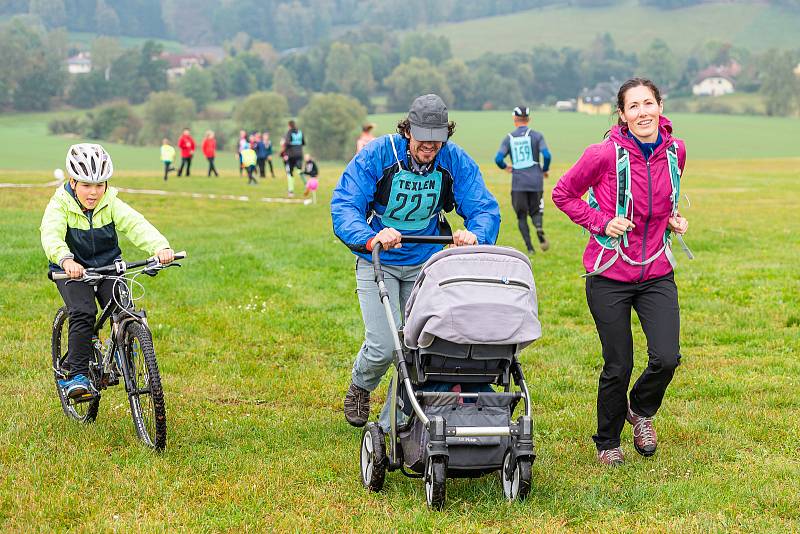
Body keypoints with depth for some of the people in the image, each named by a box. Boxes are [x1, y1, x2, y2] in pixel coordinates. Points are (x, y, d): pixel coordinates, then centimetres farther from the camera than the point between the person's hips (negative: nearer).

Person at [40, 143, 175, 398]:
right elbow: (51, 234, -32)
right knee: (83, 313, -25)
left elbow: (135, 224, -25)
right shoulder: (60, 205, -14)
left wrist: (160, 246, -45)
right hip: (72, 270, -2)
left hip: (108, 266, 2)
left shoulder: (111, 204, -9)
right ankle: (77, 375, -18)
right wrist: (65, 259, -54)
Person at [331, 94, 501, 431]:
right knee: (383, 347, -11)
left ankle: (392, 425, 18)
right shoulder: (376, 155, -19)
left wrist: (474, 234, -38)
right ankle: (360, 387, 25)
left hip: (425, 263, 3)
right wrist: (371, 238, -45)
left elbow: (484, 208, -14)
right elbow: (344, 206, -25)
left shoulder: (456, 161, -11)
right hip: (378, 263, -3)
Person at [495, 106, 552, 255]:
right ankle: (539, 227, -19)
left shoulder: (508, 138, 4)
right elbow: (546, 155, -11)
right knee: (535, 212, 14)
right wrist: (545, 170, 7)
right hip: (535, 181, 0)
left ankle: (529, 247, -2)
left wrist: (506, 167, 16)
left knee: (522, 216, 10)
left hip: (518, 182, 0)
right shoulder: (536, 136, 0)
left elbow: (498, 159, -5)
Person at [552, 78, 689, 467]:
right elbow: (563, 194, -2)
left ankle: (641, 410, 23)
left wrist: (674, 219, 1)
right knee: (618, 366, 3)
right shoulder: (605, 154, -15)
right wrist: (601, 222, -13)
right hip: (610, 276, -3)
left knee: (666, 358, -11)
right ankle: (607, 443, 27)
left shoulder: (675, 151, -1)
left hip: (657, 274, 3)